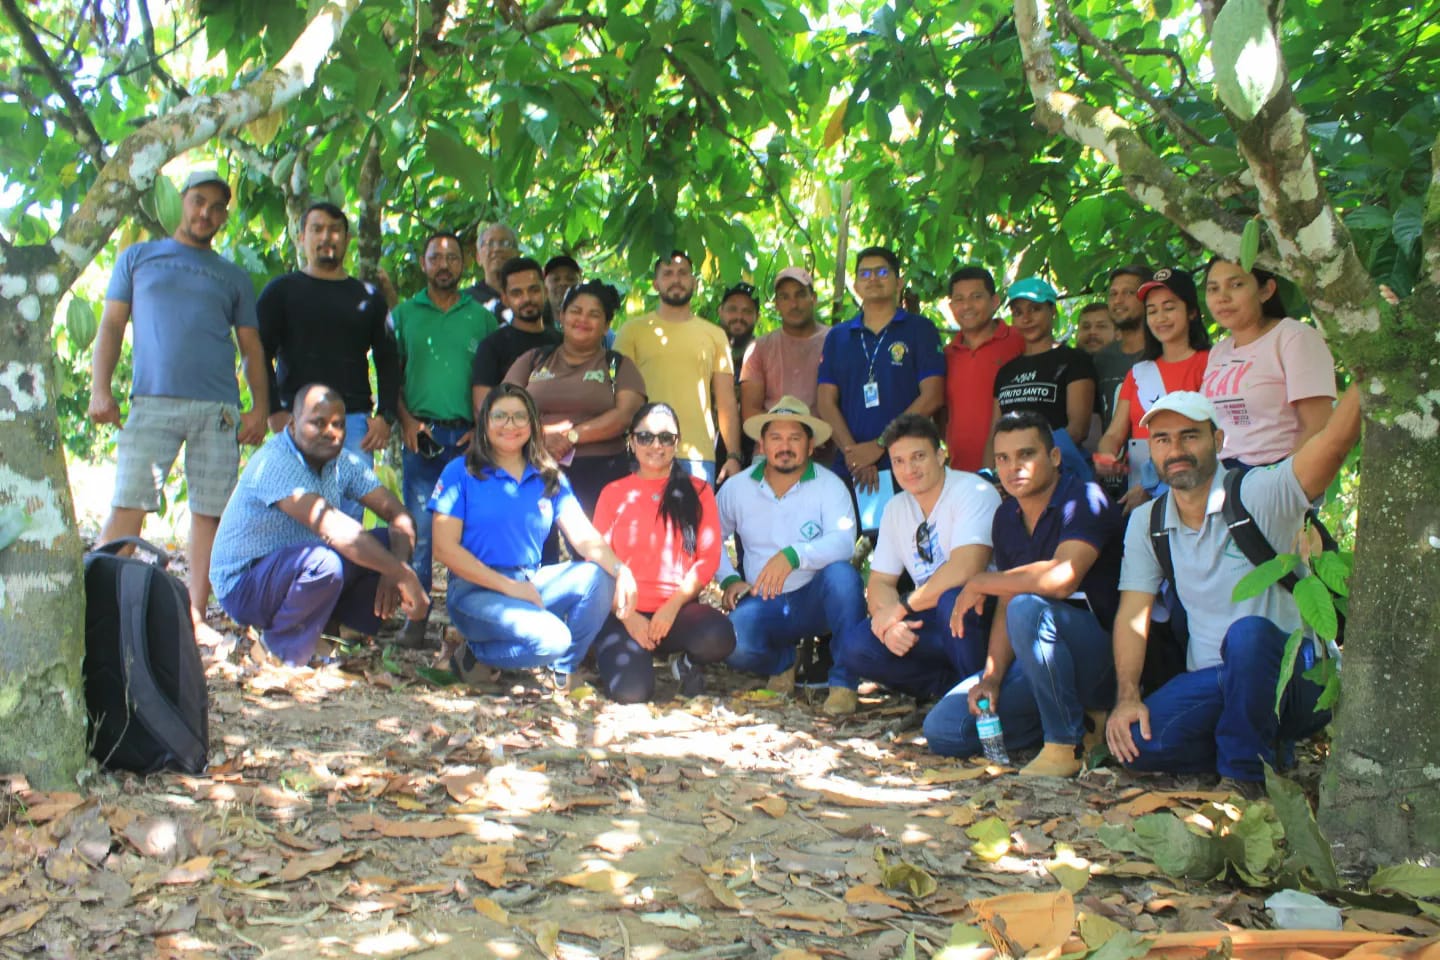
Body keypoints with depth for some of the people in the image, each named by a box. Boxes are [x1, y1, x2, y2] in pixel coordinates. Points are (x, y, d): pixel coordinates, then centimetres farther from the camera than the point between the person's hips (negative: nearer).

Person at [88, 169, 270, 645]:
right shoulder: (138, 257, 16)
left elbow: (251, 348, 15)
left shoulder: (234, 278, 19)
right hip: (152, 401, -1)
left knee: (209, 512, 1)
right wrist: (100, 388, -2)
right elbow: (112, 325, 11)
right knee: (127, 505, -10)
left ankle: (197, 615, 6)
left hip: (219, 408, 2)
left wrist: (260, 406, 1)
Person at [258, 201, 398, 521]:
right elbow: (259, 356, 5)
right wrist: (274, 412, -8)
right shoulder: (281, 290, 12)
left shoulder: (368, 297, 19)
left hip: (355, 421, 2)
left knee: (351, 515, -5)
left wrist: (385, 416, 3)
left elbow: (388, 360, 17)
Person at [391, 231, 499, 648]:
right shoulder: (404, 314, 13)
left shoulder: (481, 316, 12)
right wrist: (406, 419, -3)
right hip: (421, 433, 0)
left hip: (469, 436, 0)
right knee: (420, 527, -2)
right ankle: (416, 617, 3)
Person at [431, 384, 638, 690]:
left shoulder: (550, 478, 10)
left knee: (597, 577, -22)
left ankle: (564, 667, 0)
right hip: (476, 590, -5)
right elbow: (445, 548, -10)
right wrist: (509, 586, -17)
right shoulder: (461, 472, -2)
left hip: (533, 583, 5)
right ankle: (474, 653, -1)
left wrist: (620, 570, -23)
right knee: (551, 638, -30)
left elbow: (585, 536, -2)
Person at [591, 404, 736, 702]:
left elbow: (709, 558, 2)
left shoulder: (697, 491, 9)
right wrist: (628, 616, -9)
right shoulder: (613, 494, 10)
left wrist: (673, 606, -12)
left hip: (677, 609, 0)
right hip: (624, 613, 0)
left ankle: (689, 662, 3)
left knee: (719, 635, -34)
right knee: (631, 691, -27)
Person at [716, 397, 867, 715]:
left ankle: (844, 680, -19)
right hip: (763, 604, 2)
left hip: (816, 599, -2)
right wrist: (729, 579, -1)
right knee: (732, 645, -30)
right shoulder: (737, 488, 2)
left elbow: (844, 542, -24)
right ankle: (782, 662, 9)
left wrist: (793, 555, -40)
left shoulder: (829, 486, -8)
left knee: (842, 573, -36)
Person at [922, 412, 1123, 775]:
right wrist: (992, 676, -7)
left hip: (1101, 650, -8)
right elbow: (1005, 606, 7)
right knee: (943, 730, -4)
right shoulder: (1006, 517, 8)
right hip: (1035, 663, 8)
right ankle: (1076, 717, 9)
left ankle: (1067, 743, -19)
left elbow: (1061, 578, -34)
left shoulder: (1084, 500, -16)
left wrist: (980, 582, -20)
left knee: (1028, 607, -37)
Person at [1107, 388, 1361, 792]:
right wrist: (1127, 697, -12)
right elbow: (1133, 614, 0)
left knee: (1247, 634, -37)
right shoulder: (1145, 523, 4)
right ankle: (1265, 746, 4)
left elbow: (1334, 440, -29)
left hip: (1295, 675, -4)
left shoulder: (1259, 494, -12)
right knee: (1135, 739, -22)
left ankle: (1244, 771, -14)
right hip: (1210, 680, 4)